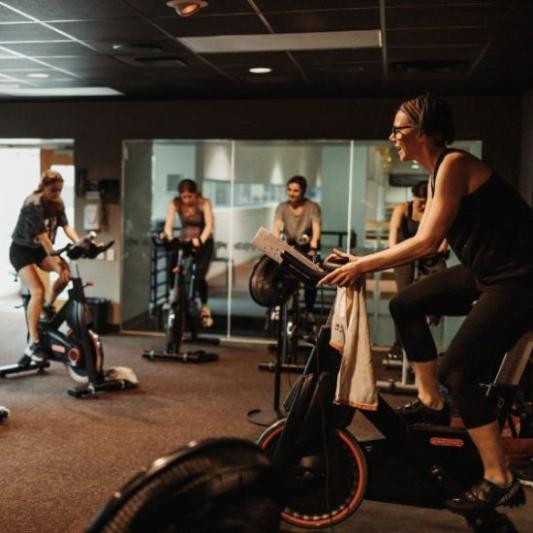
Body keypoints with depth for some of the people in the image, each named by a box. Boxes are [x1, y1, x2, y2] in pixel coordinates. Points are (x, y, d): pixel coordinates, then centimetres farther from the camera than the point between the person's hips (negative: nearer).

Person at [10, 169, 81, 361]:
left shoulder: (57, 204, -3)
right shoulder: (32, 205, -26)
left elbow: (66, 226, -13)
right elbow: (42, 236, -33)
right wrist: (56, 262, -39)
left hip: (39, 249, 7)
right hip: (21, 250, -7)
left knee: (69, 271, -17)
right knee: (37, 290, -23)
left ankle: (48, 305, 11)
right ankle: (33, 343, -18)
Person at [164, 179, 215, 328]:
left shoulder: (204, 203, -18)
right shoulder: (175, 203, -11)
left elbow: (209, 224, -28)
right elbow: (168, 225, -18)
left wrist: (200, 240, -46)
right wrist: (170, 239, -38)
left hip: (203, 243, -3)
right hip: (183, 241, 3)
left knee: (199, 277, -16)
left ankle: (204, 306, 10)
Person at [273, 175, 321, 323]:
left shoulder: (313, 207, -5)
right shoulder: (282, 207, -1)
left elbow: (316, 227, -20)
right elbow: (277, 226, -16)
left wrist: (313, 243, -40)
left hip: (307, 248, -1)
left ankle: (309, 310, -9)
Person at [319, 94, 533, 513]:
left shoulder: (454, 164, -18)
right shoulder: (437, 174, 11)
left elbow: (426, 242, -22)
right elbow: (424, 245, 11)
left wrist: (362, 266, -15)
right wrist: (363, 262, 7)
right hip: (484, 271, 10)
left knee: (458, 371, -12)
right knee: (407, 304, 10)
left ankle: (499, 479, 3)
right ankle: (431, 402, 20)